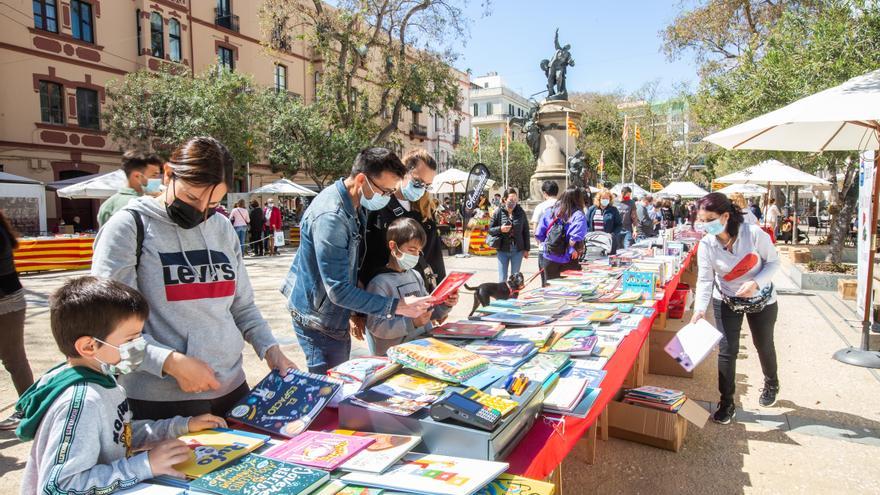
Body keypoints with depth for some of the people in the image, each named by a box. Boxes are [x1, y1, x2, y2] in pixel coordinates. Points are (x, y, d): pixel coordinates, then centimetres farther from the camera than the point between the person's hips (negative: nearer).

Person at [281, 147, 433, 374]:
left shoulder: (354, 206, 2)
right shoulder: (331, 217, -28)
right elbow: (339, 291, -27)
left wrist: (354, 314, 10)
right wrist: (397, 306, -26)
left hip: (337, 318, 9)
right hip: (319, 323, -9)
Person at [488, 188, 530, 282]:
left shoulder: (521, 212, -2)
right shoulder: (498, 212, -5)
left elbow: (526, 231, 4)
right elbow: (490, 230, 1)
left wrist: (526, 249, 5)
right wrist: (500, 229, -20)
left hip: (518, 250, 1)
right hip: (503, 250, -1)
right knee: (502, 279, 4)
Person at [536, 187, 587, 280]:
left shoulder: (549, 211, 0)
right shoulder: (578, 216, -12)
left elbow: (539, 235, 0)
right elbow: (576, 237, -27)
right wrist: (572, 250, -13)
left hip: (550, 259, 4)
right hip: (569, 261, -4)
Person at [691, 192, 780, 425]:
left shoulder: (753, 233, -25)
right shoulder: (706, 245, -20)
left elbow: (773, 262, -14)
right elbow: (705, 280, -22)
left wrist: (756, 283, -30)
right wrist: (700, 308, -37)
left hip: (761, 298, 0)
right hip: (726, 300, 1)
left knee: (763, 345, 18)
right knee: (727, 350, -3)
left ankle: (771, 384, 49)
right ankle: (726, 403, 11)